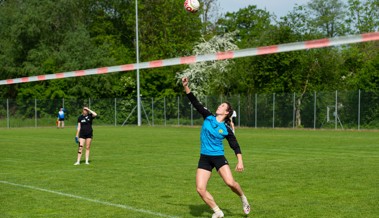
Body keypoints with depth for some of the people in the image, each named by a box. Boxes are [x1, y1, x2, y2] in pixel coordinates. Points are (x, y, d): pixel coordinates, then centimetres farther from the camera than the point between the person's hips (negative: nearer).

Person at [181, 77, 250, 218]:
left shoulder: (226, 129, -3)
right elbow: (195, 102, 0)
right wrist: (186, 86, -6)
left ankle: (243, 199, 13)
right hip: (204, 158, 3)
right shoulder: (208, 117, 2)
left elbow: (235, 146, 2)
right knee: (200, 189, -8)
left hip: (219, 157, -3)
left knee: (230, 183, -20)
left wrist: (240, 161, -10)